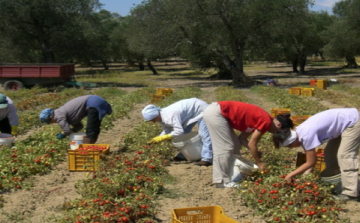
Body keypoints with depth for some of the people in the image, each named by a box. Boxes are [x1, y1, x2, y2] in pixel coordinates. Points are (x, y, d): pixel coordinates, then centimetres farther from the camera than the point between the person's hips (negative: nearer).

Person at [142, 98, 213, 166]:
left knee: (204, 135, -19)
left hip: (201, 109, -10)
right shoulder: (161, 116, -4)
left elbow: (179, 131, -37)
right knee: (184, 134, 14)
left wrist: (161, 138, -33)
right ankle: (183, 156, 23)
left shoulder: (170, 116, -35)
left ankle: (207, 159, -21)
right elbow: (167, 130, 6)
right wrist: (157, 139, -10)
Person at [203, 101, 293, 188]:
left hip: (215, 110, 10)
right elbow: (252, 144, -8)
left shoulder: (262, 118, 16)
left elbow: (242, 138, 15)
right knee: (226, 147, -6)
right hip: (215, 113, -10)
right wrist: (259, 163, 2)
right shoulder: (266, 122, -12)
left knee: (235, 145, 13)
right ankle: (223, 181, -1)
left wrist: (255, 152, 6)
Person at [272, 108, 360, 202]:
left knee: (344, 156, -12)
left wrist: (291, 175, -13)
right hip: (344, 118, 10)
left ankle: (350, 193, -8)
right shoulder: (299, 132, -2)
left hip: (352, 122, -10)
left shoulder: (307, 135, -29)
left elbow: (311, 162, -20)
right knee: (330, 153, 14)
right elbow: (309, 159, 6)